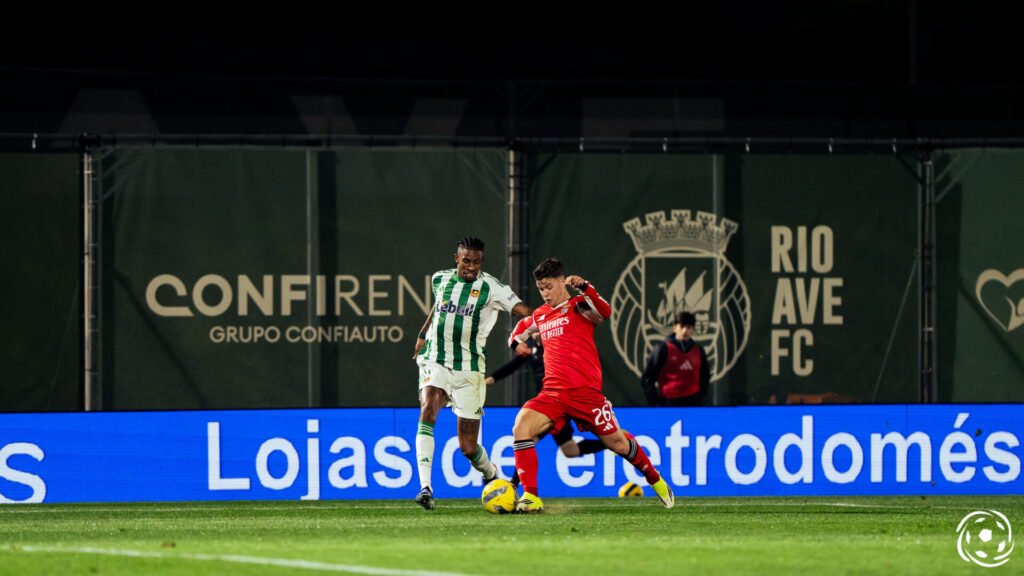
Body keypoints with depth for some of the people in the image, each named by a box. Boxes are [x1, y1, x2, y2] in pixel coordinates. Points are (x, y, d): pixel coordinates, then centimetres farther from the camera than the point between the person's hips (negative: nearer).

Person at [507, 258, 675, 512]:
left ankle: (656, 481, 31)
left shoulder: (578, 305, 0)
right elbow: (522, 327, 40)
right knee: (521, 426, -20)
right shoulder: (539, 316, 18)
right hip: (553, 394, 5)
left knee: (617, 443, 3)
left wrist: (585, 289, -36)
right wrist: (516, 341, 17)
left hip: (585, 391, -5)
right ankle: (530, 497, -19)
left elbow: (604, 312, -22)